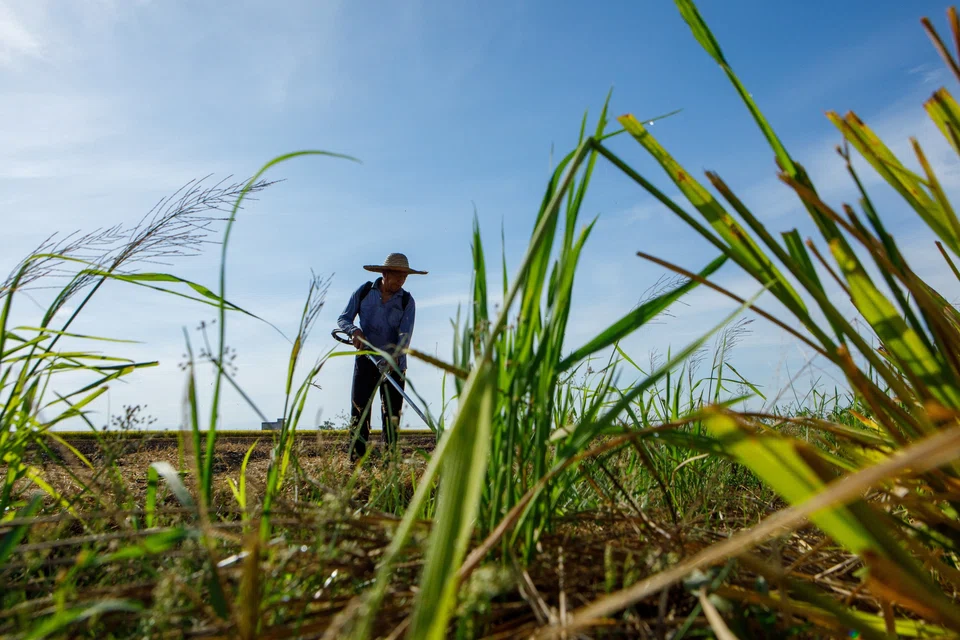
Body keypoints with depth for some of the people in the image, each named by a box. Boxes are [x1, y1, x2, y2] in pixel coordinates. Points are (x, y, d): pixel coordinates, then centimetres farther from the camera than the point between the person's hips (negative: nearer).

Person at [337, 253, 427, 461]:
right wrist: (355, 331, -20)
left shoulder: (407, 301, -3)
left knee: (392, 412, 1)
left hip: (394, 363, 0)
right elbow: (343, 319, 2)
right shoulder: (364, 292, 0)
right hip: (365, 359, 0)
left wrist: (396, 354, -34)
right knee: (359, 408, -5)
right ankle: (356, 459, -2)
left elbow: (406, 333, -15)